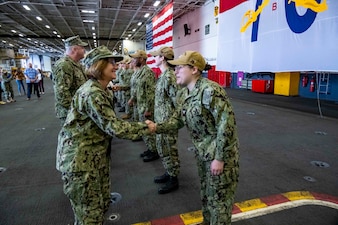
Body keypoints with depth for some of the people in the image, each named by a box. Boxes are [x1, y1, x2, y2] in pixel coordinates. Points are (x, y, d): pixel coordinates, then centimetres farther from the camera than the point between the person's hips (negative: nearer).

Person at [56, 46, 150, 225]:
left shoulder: (100, 90, 9)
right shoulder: (93, 93, -25)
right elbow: (114, 127, -27)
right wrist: (144, 127, -17)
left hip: (96, 155, 10)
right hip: (80, 159, -10)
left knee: (102, 203, 21)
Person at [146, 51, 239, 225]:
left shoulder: (210, 91, -26)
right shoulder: (184, 94, 2)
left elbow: (226, 124, -26)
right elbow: (177, 119, 4)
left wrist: (219, 158, -23)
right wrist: (157, 127, -14)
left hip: (220, 152, -9)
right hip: (202, 151, 9)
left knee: (219, 196, 8)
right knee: (205, 191, 26)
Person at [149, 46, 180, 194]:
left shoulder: (169, 76, -20)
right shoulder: (163, 75, 10)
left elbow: (177, 100, -22)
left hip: (168, 120, -10)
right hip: (161, 119, 10)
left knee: (169, 150, 3)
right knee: (162, 148, 19)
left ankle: (173, 180, 20)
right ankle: (168, 173, 36)